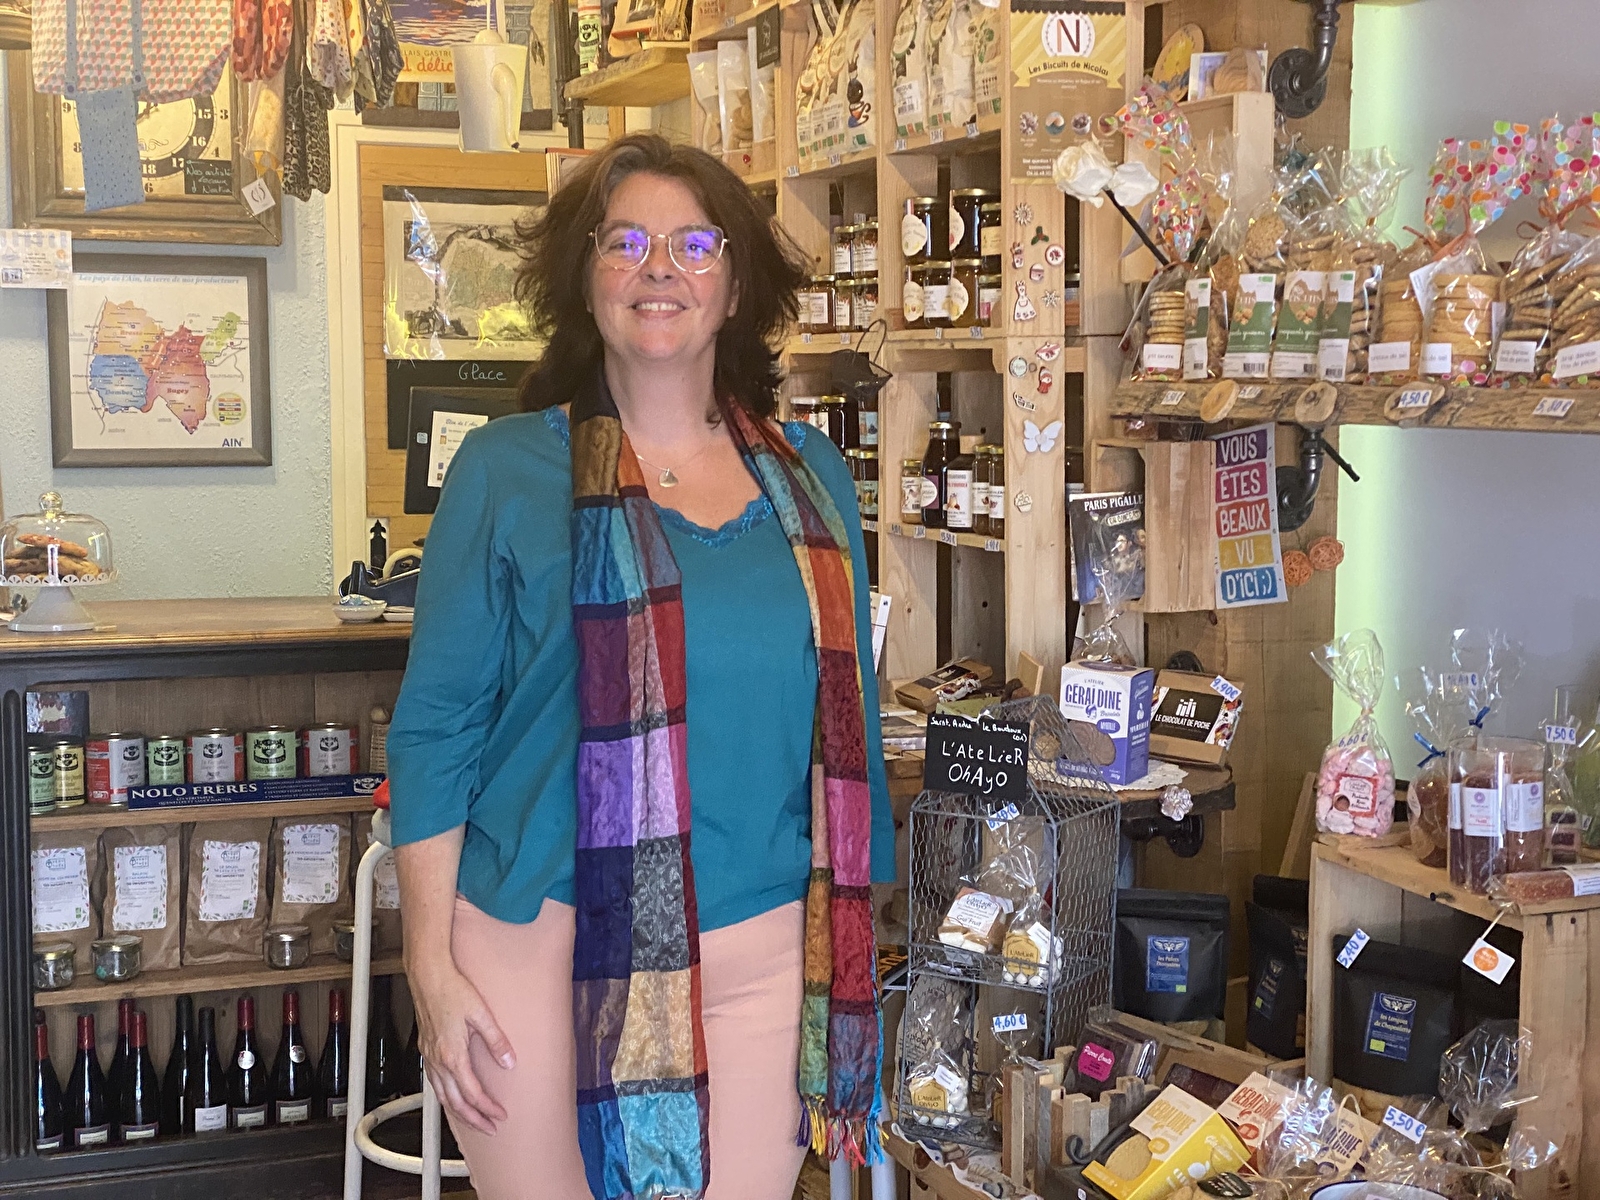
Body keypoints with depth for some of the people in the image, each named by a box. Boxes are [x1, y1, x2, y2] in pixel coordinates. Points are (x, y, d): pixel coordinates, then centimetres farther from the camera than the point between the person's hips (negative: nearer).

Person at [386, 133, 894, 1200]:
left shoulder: (810, 476, 8)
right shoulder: (507, 472, -1)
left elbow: (848, 717, 14)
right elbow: (435, 726, -1)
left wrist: (854, 940, 13)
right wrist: (432, 967, -7)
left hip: (757, 949, 3)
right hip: (540, 942, -2)